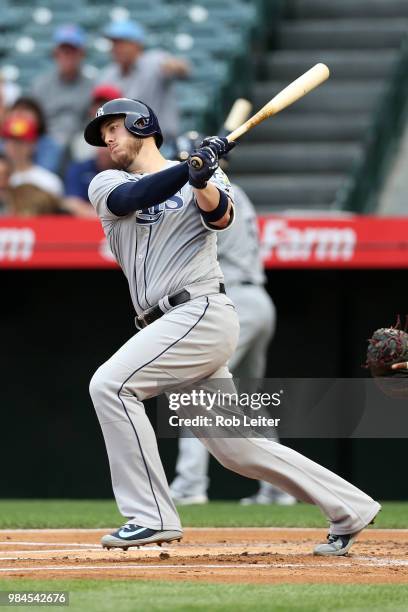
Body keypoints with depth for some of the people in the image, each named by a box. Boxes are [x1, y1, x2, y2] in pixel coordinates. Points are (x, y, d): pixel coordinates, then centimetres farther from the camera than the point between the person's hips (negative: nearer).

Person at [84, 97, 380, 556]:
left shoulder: (206, 178, 7)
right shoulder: (106, 185, 16)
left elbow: (219, 216, -14)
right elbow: (130, 199, -8)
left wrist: (203, 181, -35)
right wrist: (190, 168, -19)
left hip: (202, 311, -6)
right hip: (171, 327, 6)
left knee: (110, 384, -20)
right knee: (235, 449, 6)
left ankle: (151, 517, -18)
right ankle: (349, 509, 16)